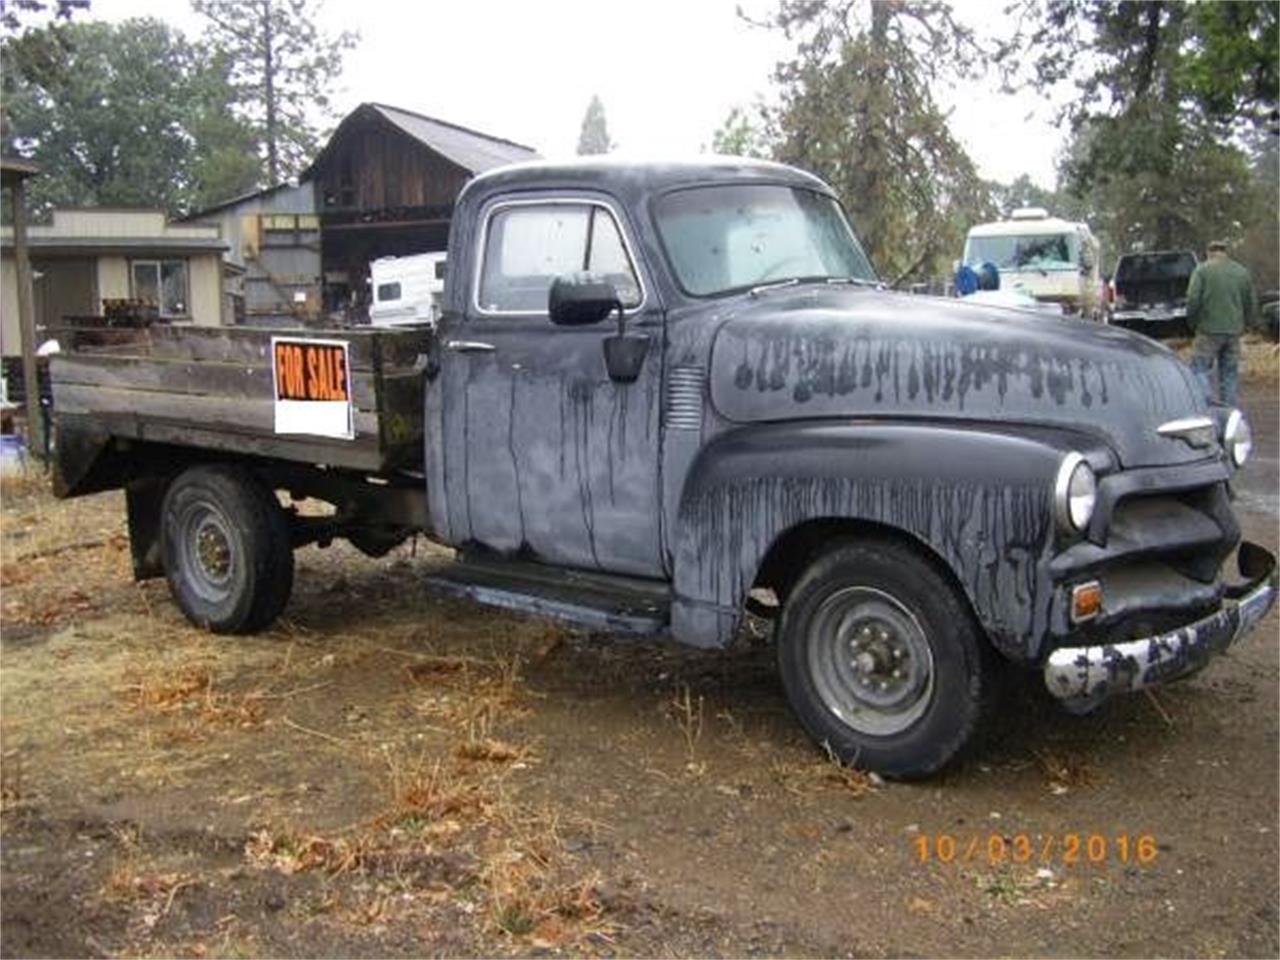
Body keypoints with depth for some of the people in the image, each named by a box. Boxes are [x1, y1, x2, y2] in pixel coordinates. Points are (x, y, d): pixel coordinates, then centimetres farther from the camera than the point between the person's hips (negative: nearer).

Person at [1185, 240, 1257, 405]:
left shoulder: (1202, 270, -4)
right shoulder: (1242, 272, 11)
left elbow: (1193, 300, -12)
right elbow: (1252, 304, 13)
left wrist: (1192, 323, 2)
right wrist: (1243, 324, 23)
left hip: (1209, 330, -5)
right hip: (1234, 332, 5)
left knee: (1200, 369, -1)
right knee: (1230, 373, 11)